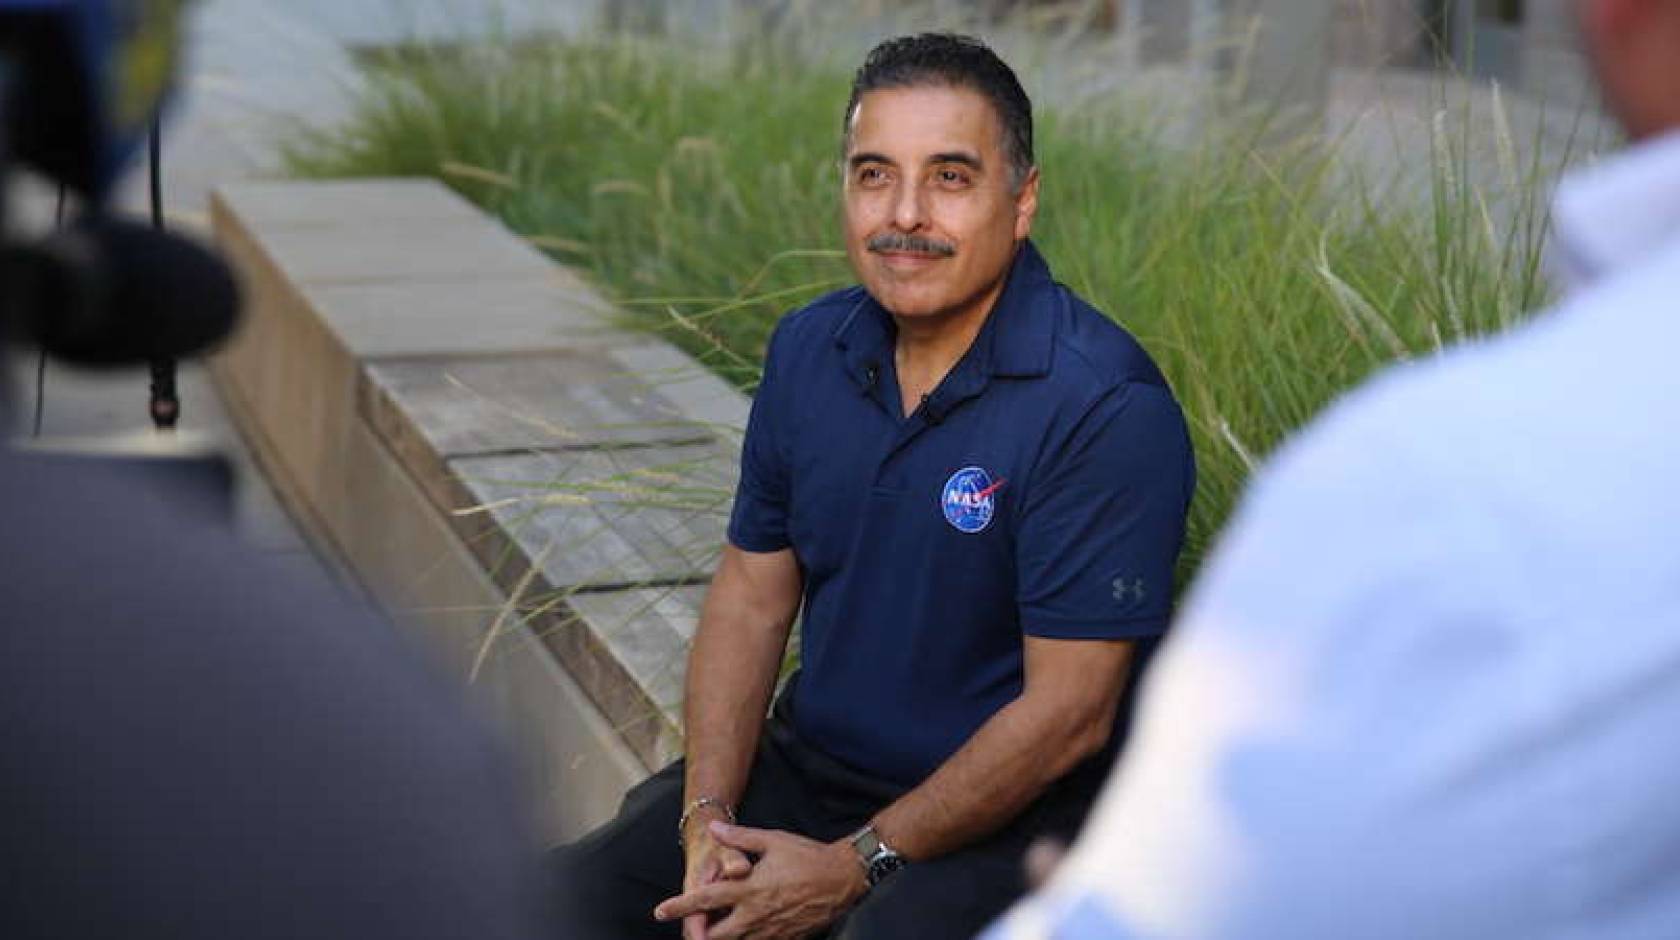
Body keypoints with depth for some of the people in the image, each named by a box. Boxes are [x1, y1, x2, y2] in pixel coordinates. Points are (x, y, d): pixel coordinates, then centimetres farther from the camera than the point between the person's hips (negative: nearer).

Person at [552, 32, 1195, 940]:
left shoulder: (1105, 407, -19)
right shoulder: (807, 351, 2)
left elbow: (1068, 713, -19)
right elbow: (750, 595, 7)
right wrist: (707, 817, -7)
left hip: (1007, 816, -6)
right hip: (809, 761, 6)